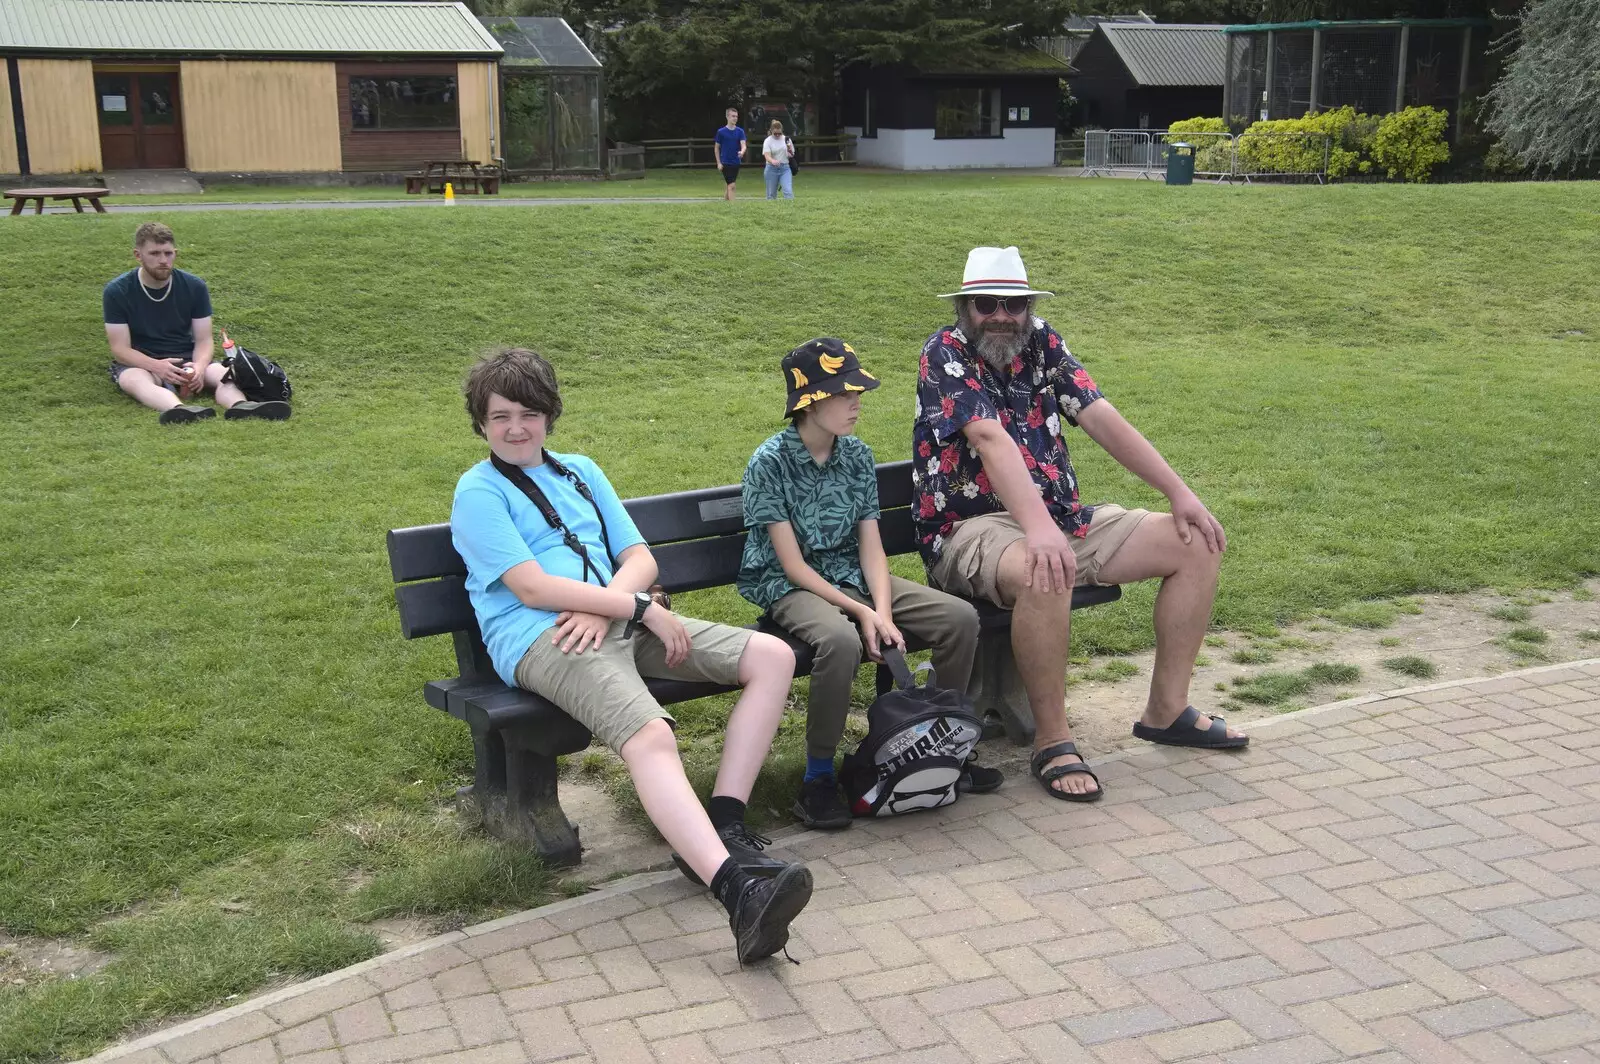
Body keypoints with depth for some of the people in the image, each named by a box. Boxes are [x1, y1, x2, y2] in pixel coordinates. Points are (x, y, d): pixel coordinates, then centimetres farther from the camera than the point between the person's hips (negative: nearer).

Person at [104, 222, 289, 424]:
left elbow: (203, 340, -2)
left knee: (224, 375, -29)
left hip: (186, 360, 3)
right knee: (136, 380, -39)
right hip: (140, 363, -3)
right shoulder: (116, 292, -7)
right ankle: (179, 410, -71)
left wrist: (199, 366, -26)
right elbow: (120, 348, -10)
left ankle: (240, 406, -64)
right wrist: (157, 366, -30)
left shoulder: (194, 287, -1)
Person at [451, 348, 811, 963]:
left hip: (619, 619, 7)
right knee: (650, 735, -35)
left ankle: (724, 824, -17)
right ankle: (738, 890, -53)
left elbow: (640, 559, 15)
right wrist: (642, 606, -11)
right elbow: (532, 588, -8)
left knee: (773, 657, -8)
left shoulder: (580, 472, 25)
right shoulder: (478, 491, 5)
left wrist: (603, 605, -8)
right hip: (540, 640, -7)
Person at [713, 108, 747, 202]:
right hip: (725, 163, -4)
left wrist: (742, 152, -32)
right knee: (731, 185, -12)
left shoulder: (740, 131, 4)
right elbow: (717, 148, 3)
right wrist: (719, 163, -3)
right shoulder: (721, 132, -3)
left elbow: (743, 144, -8)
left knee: (728, 185, 12)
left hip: (736, 163, 4)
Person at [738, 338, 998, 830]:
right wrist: (861, 612, -23)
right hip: (789, 586, -6)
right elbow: (793, 564, -16)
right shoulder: (769, 462, -13)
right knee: (841, 640, -39)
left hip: (851, 576, 6)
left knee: (960, 617, -12)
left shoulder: (857, 455, 4)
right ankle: (819, 778, -21)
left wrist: (882, 610, -19)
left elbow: (871, 546, -1)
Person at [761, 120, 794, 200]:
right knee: (771, 194, 4)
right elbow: (767, 156, -18)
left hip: (785, 168, 1)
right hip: (772, 169, -1)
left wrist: (790, 150, -13)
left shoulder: (786, 139, 5)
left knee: (788, 191, -15)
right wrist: (773, 161, -41)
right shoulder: (768, 141, -4)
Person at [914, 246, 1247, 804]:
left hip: (1062, 517, 7)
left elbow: (1103, 419, 3)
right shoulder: (945, 354, -10)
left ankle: (1166, 708, 9)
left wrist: (1180, 493, -6)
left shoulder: (1043, 345, 9)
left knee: (1198, 544, 1)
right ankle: (1053, 742, -24)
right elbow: (991, 439, -26)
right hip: (973, 527, -7)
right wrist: (1038, 529, -40)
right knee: (1044, 573, -41)